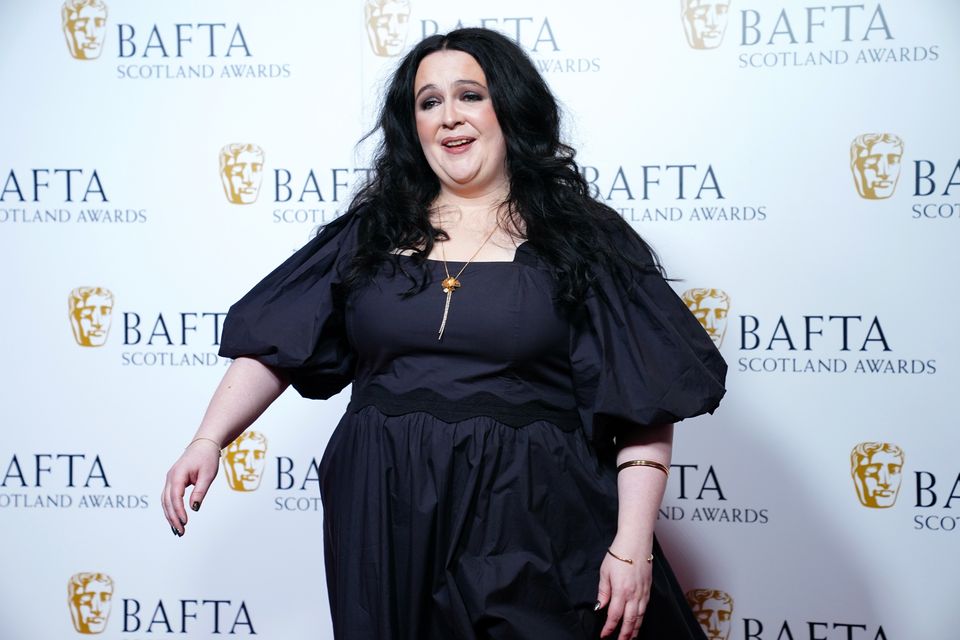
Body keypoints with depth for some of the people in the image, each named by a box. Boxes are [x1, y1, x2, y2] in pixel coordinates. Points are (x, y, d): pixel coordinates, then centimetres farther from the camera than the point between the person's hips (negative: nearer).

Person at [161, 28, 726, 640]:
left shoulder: (581, 239, -1)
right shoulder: (372, 232, 8)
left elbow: (644, 406, -5)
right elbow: (275, 346, 6)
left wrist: (632, 548, -12)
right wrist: (208, 440, -9)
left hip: (528, 525, -2)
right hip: (386, 522, 3)